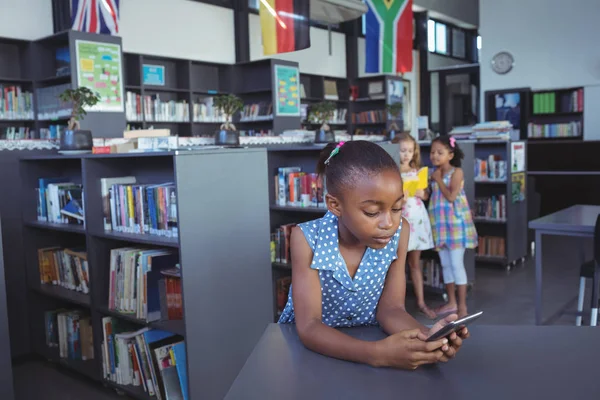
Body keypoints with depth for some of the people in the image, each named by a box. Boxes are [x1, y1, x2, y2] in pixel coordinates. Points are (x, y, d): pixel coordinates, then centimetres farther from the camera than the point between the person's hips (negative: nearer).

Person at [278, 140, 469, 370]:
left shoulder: (399, 233, -11)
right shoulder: (307, 239, -20)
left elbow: (390, 308, -8)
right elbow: (308, 327, -24)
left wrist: (425, 336, -29)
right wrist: (376, 354, -38)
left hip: (368, 340, 4)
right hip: (310, 346, -3)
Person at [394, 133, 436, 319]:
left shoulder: (417, 171, 8)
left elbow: (426, 195, 14)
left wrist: (421, 193, -7)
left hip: (417, 217, 4)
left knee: (415, 263, 12)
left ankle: (421, 302, 18)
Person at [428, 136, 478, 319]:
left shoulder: (456, 172, -9)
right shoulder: (436, 173, 11)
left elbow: (451, 196, -19)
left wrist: (438, 180, -12)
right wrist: (434, 179, 2)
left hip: (455, 222, -7)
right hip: (440, 223, 7)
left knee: (457, 264, -5)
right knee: (445, 264, 12)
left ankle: (462, 305, 3)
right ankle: (451, 302, 23)